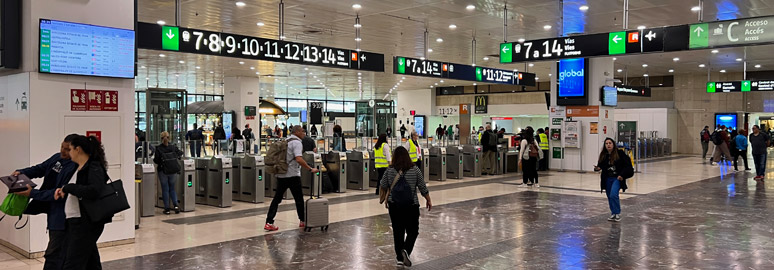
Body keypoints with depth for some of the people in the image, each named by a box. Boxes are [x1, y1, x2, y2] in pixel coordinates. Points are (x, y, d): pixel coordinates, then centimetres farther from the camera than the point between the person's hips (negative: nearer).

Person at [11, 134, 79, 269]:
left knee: (53, 255, -5)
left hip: (62, 217, -9)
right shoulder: (57, 158, 6)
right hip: (53, 213, 9)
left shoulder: (75, 167, -21)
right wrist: (21, 172, 0)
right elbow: (39, 169, 18)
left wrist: (33, 193, -22)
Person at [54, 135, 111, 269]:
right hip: (74, 222, 9)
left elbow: (94, 191, -30)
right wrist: (63, 190, 8)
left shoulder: (94, 168, -14)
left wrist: (68, 187, -20)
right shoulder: (78, 168, 15)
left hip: (86, 224, -9)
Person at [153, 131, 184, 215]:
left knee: (165, 189, 6)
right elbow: (180, 155, 8)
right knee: (172, 188, 14)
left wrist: (153, 158, 15)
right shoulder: (173, 147, 0)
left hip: (163, 171, -2)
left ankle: (167, 209, 6)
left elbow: (156, 161, -7)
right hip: (173, 170, 2)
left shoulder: (158, 148, -8)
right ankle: (175, 204, -4)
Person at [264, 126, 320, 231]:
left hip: (281, 174, 8)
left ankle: (269, 222, 0)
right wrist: (310, 169, -21)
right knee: (299, 199, 7)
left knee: (277, 199, 6)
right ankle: (303, 221, 18)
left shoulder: (286, 141, 16)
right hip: (292, 175, -8)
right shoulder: (296, 142, -11)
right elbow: (299, 159, -24)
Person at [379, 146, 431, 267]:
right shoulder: (415, 170, -7)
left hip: (394, 206, 1)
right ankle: (406, 250, -11)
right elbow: (423, 188, -2)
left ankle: (400, 257, 15)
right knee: (412, 231, 10)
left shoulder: (389, 171, -7)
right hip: (411, 206, -1)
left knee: (398, 231, 12)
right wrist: (428, 200, 10)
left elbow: (383, 186, 2)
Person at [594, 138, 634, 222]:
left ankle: (617, 213, -5)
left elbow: (627, 165, -6)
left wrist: (622, 175, -13)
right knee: (609, 197, 11)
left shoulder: (619, 153, -9)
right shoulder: (603, 155, 2)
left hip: (617, 178, -5)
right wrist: (597, 168, -13)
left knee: (613, 195, -20)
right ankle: (613, 213, 26)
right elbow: (600, 165, 10)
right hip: (607, 179, 5)